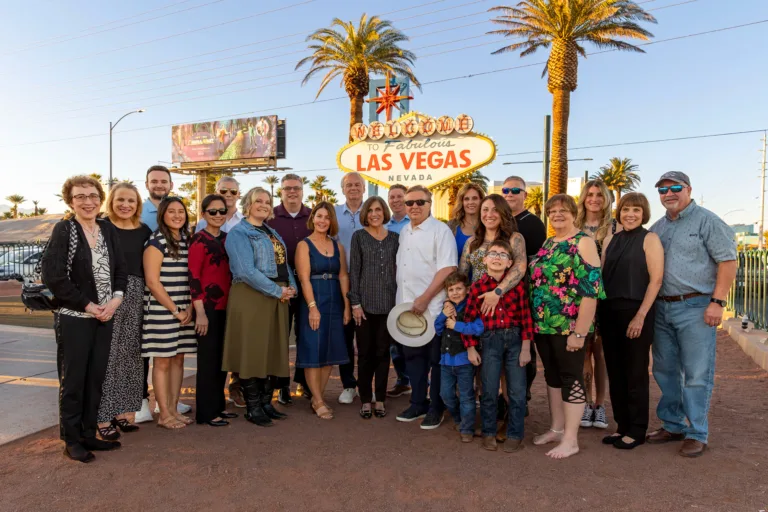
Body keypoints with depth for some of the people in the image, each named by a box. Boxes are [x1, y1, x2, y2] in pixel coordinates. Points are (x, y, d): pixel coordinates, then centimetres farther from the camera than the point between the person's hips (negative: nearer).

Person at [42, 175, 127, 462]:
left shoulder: (108, 229, 7)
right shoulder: (64, 230, -7)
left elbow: (121, 269, 9)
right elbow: (52, 276, -14)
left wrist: (116, 299, -8)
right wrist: (87, 305, -14)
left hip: (105, 317, 5)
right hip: (74, 318, -5)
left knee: (96, 378, 11)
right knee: (73, 380, 5)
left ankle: (88, 434, 24)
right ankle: (72, 441, 18)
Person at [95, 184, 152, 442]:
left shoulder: (144, 231, 11)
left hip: (136, 295, 5)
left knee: (130, 354, 10)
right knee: (107, 355, -3)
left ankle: (122, 412, 22)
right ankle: (104, 417, 6)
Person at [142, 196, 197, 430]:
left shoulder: (187, 241, 11)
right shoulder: (156, 242, -8)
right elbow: (152, 282, -12)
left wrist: (189, 308, 0)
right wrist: (175, 310, -11)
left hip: (185, 312, 6)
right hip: (161, 310, -6)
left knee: (178, 359, 10)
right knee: (162, 361, 2)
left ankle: (174, 408, 20)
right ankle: (164, 414, 11)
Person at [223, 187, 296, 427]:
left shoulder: (272, 233, 19)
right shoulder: (238, 233, -6)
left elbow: (284, 264, 19)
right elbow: (246, 271, -18)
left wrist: (291, 287, 0)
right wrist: (278, 290, -17)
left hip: (278, 298, 8)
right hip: (251, 297, -8)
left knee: (274, 350, 11)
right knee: (252, 351, -1)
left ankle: (266, 403, 23)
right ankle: (253, 408, 12)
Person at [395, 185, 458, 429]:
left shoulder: (441, 230, -9)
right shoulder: (404, 231, 13)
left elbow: (448, 269, -18)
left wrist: (425, 298, -21)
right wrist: (401, 300, 12)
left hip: (433, 308, -7)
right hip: (406, 307, 7)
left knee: (436, 360, 6)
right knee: (412, 357, 15)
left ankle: (436, 409, 19)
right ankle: (418, 404, 29)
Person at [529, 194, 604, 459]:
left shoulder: (584, 242, -9)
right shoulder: (547, 244, 13)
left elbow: (591, 289, -16)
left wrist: (579, 332, -20)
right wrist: (535, 321, 12)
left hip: (568, 325, -7)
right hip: (542, 324, 7)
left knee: (571, 377, 2)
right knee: (552, 375, 16)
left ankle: (571, 439, 13)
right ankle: (556, 428, 30)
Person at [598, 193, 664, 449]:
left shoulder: (650, 239, -3)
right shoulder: (610, 240, 12)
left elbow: (656, 279, -10)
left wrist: (641, 315, -16)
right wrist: (599, 310, 5)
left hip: (636, 312, -5)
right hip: (609, 312, 5)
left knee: (635, 373, 4)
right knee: (615, 373, 11)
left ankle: (636, 431, 17)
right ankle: (622, 426, 24)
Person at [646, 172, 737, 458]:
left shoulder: (707, 221, -3)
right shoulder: (657, 228, 15)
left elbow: (727, 261, -9)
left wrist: (717, 302, -16)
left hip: (695, 308, -6)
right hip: (661, 308, 6)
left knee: (696, 374, -1)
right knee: (665, 371, 12)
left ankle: (697, 434, 11)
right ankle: (672, 425, 26)